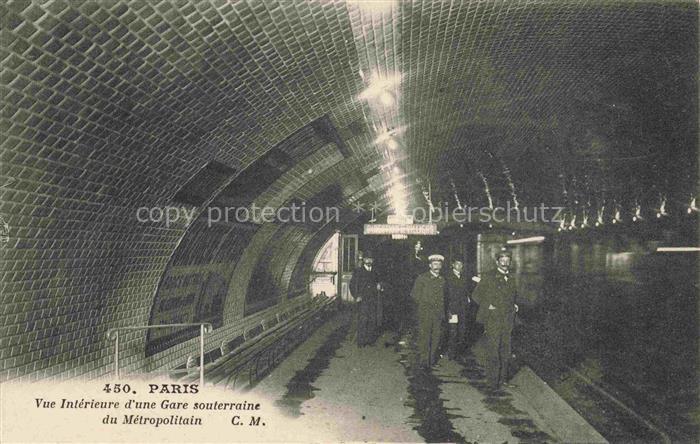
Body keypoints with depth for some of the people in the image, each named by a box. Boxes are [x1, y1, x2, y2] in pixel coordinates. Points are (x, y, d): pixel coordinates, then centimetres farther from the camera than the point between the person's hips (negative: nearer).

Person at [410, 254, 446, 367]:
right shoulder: (422, 278, -2)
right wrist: (422, 305, -1)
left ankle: (432, 359, 17)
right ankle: (423, 360, 4)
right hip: (424, 314, -4)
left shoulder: (442, 280, 13)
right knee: (424, 337, -4)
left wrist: (443, 313, 13)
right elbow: (414, 295, -1)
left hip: (438, 314, 5)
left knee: (436, 336, 6)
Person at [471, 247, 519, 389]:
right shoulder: (488, 277, -3)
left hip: (508, 321, 5)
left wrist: (514, 306, 10)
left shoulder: (511, 279, 15)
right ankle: (493, 380, 3)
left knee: (505, 350, 9)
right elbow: (476, 295, -2)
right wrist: (488, 306, -9)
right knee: (493, 349, -5)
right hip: (493, 320, -5)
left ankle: (503, 377, 20)